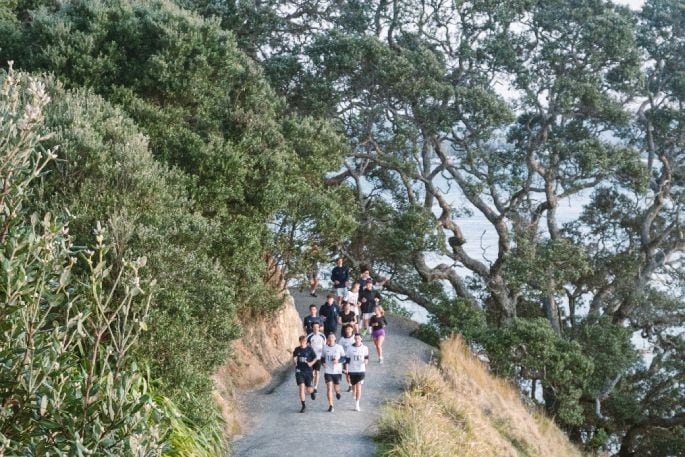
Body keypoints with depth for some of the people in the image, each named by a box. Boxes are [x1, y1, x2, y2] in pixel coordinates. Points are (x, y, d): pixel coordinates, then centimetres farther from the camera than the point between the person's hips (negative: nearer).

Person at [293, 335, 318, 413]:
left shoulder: (309, 349, -6)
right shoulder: (297, 349, 1)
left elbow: (315, 358, 2)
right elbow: (294, 357, 17)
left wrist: (311, 363, -15)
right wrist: (294, 361, -3)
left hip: (308, 371, -1)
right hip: (299, 371, 1)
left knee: (309, 390, 5)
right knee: (301, 387, -11)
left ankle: (312, 391, 44)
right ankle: (303, 405, -1)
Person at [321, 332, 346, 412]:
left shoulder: (339, 347, -3)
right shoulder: (325, 348, 2)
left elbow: (344, 357, 2)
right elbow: (323, 357, 14)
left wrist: (338, 361, -17)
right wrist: (323, 363, -6)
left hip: (337, 371, 0)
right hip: (328, 371, 0)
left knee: (336, 387, 9)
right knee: (329, 388, -9)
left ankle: (337, 392, 48)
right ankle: (330, 405, -5)